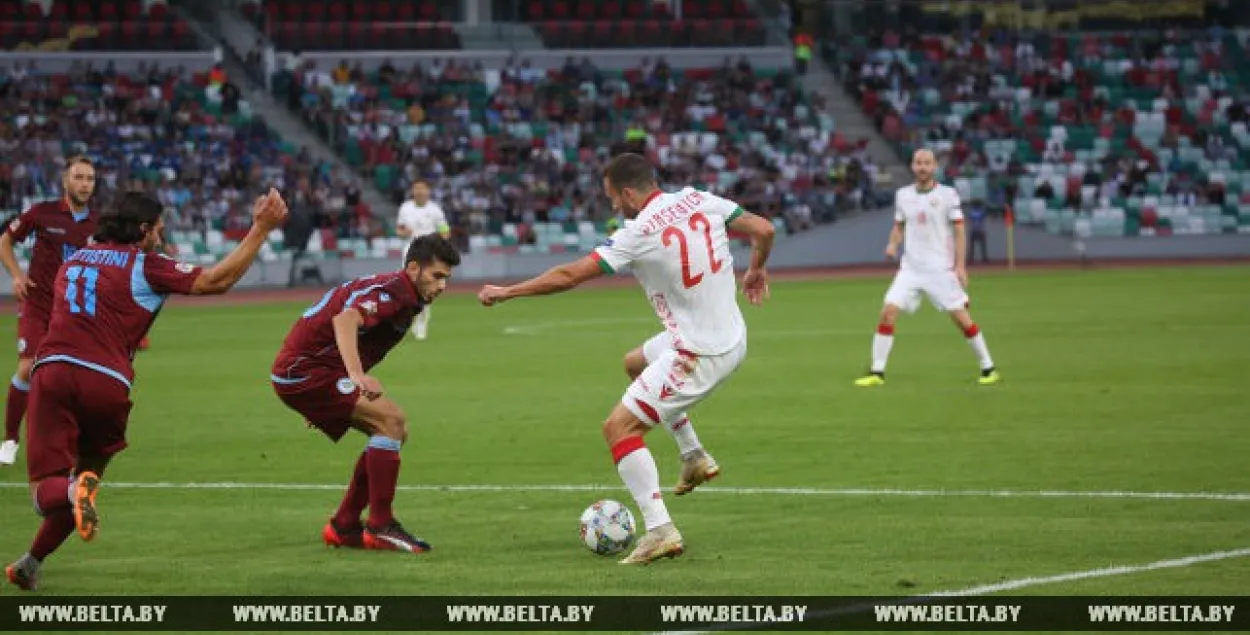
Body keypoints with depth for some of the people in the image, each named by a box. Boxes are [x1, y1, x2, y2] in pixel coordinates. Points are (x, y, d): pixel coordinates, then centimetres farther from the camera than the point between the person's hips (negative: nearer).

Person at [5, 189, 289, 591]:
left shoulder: (73, 261, 23)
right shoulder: (145, 266, 7)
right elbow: (217, 281, 2)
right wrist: (261, 229, 7)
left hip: (53, 371, 2)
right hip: (107, 383, -2)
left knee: (48, 487, -2)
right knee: (88, 473, 21)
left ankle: (74, 492, -38)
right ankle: (32, 563, 17)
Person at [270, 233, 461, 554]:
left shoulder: (403, 298, 15)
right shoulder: (391, 292, -17)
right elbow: (345, 320, -36)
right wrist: (357, 375, -51)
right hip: (304, 369, -10)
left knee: (395, 430, 9)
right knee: (390, 419, -18)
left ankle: (344, 527, 13)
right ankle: (381, 527, -15)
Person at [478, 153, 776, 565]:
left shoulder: (638, 234, -17)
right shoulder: (699, 200, -1)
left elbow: (568, 276, -14)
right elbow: (763, 230, 0)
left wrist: (506, 292, -2)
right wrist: (757, 270, 21)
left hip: (698, 354, -8)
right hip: (732, 337, 8)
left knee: (619, 428, -4)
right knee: (636, 363, 32)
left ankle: (660, 531, -12)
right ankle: (695, 457, 32)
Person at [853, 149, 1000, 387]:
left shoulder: (947, 194, -3)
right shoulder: (903, 195, 8)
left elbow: (959, 232, -3)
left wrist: (960, 265, -11)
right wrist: (893, 243, -3)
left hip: (941, 268, -3)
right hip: (910, 267, 3)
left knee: (961, 318, -5)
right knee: (888, 312, -9)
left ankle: (988, 368, 9)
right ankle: (877, 372, -2)